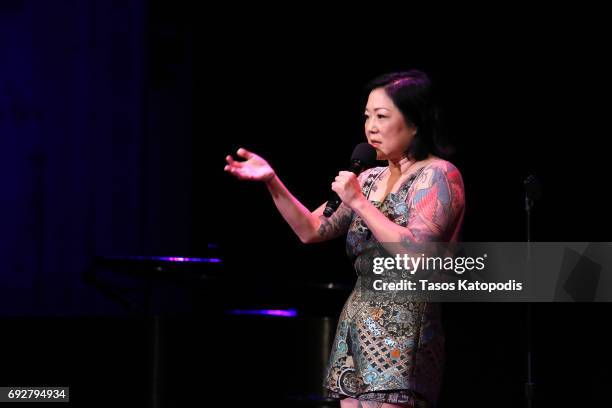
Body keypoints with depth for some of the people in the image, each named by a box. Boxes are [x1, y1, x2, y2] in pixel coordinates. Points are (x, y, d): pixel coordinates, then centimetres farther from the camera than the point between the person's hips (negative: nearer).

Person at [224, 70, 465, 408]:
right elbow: (312, 230, 18)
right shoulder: (370, 179, 16)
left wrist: (359, 203, -14)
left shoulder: (437, 176, -6)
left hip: (401, 332, -7)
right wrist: (272, 182, 7)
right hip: (356, 326, 7)